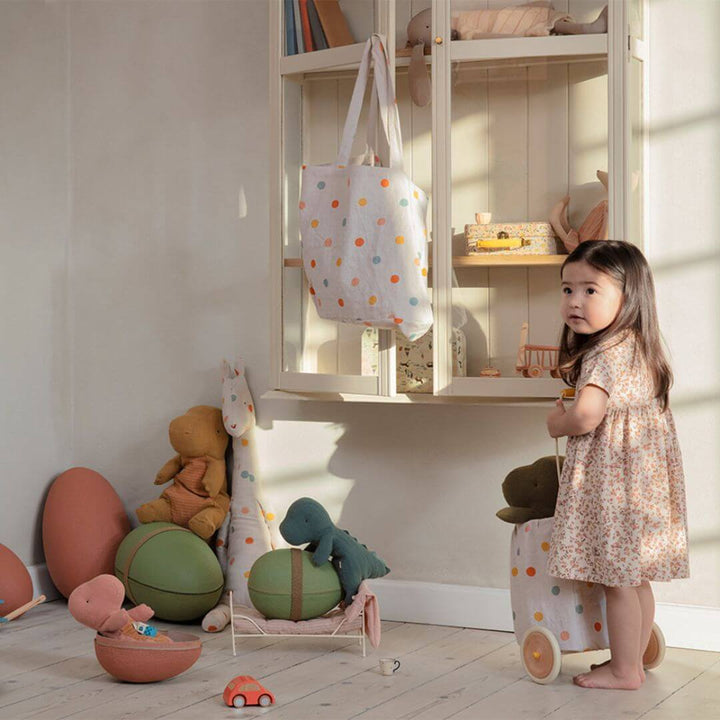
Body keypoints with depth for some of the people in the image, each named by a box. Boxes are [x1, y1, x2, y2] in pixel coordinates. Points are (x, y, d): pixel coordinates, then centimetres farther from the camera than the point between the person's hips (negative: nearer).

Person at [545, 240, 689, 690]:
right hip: (643, 473, 10)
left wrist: (557, 424, -8)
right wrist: (573, 413, 18)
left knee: (617, 577, 0)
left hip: (613, 479, -10)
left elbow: (585, 417, -28)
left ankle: (624, 670, 8)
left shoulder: (607, 353, -20)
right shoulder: (640, 348, 11)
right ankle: (634, 659, 27)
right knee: (636, 576, 17)